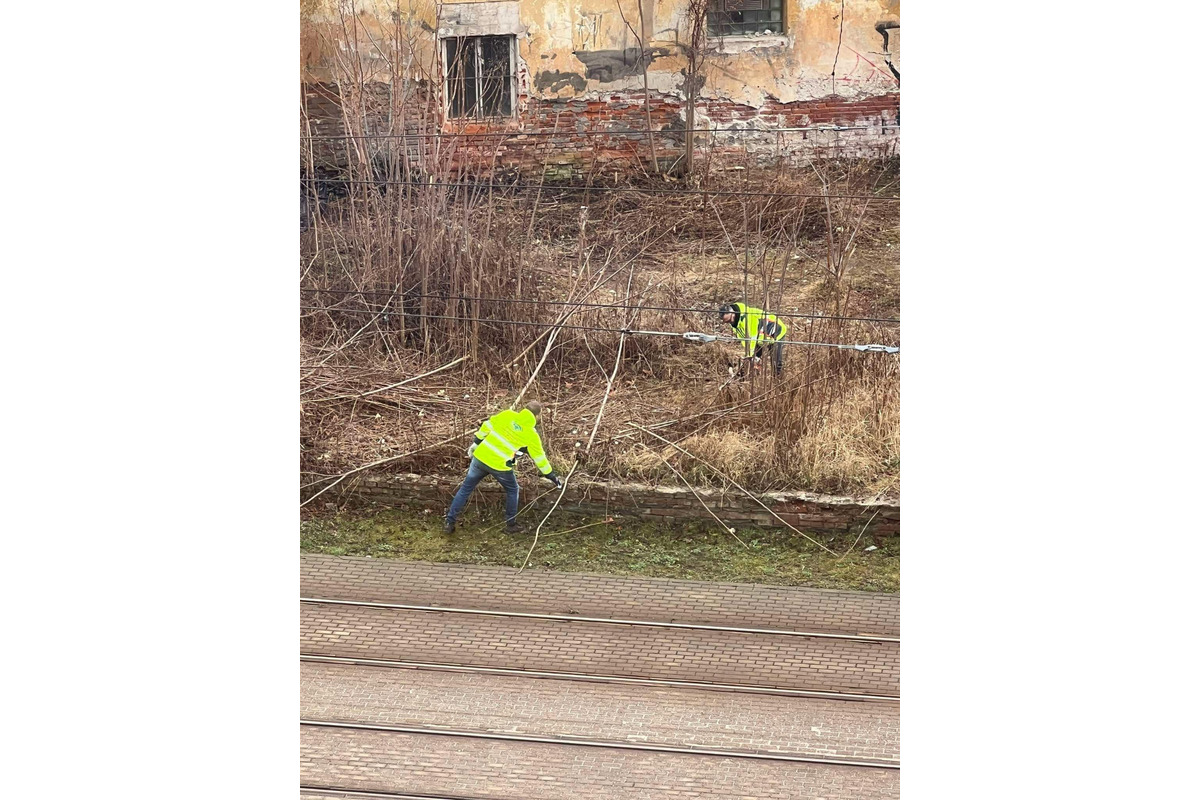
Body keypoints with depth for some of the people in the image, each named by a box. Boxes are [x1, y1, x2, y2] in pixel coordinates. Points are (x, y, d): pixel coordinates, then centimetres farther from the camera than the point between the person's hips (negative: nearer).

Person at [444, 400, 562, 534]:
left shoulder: (507, 415, 2)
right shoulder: (532, 435, -3)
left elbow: (487, 426, 3)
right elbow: (540, 458, 3)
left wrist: (475, 444, 16)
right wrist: (553, 477, 13)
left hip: (480, 457, 3)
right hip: (500, 466, -3)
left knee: (466, 488, 16)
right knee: (513, 491, 24)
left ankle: (449, 523, 17)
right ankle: (511, 524, 28)